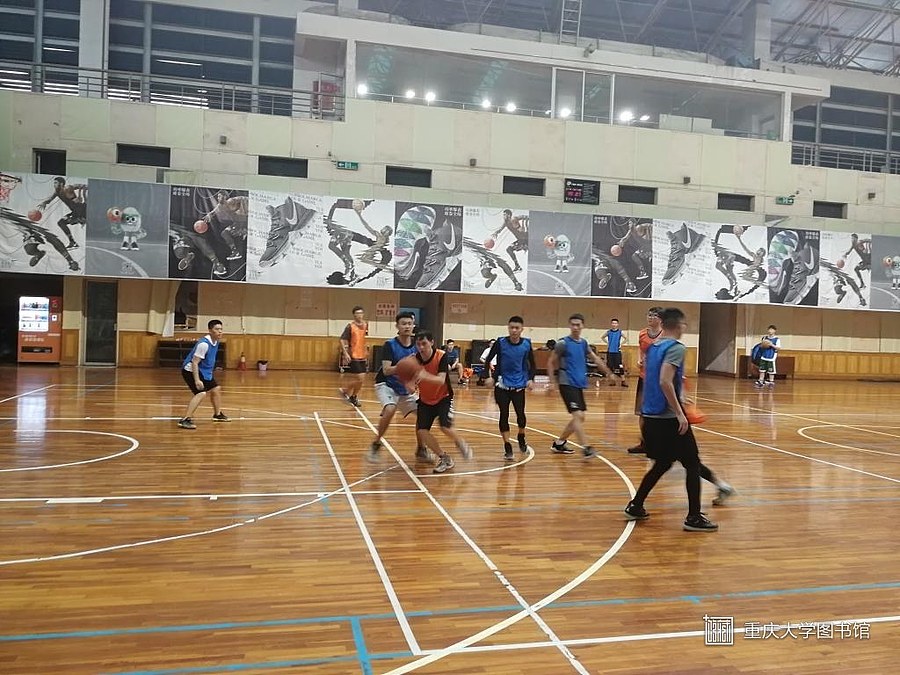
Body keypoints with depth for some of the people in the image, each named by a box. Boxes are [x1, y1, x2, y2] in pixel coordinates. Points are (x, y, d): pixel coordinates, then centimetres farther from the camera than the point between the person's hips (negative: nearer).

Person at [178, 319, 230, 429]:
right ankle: (185, 420, -27)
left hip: (204, 371, 10)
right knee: (201, 393, -25)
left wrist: (210, 371, 24)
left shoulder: (216, 342, 1)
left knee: (216, 389, 20)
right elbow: (194, 363, -27)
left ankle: (217, 414, 41)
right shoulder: (204, 344, -27)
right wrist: (197, 380, -33)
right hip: (191, 370, -10)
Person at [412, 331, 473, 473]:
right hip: (425, 400, 4)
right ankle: (444, 458, 9)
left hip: (443, 397, -4)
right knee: (422, 431, -11)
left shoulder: (441, 356, -22)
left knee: (446, 427, -23)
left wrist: (425, 376, -52)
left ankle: (461, 444, 13)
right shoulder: (415, 359, -13)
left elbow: (441, 380, -33)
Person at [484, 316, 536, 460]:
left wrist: (531, 379, -5)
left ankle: (521, 438, 27)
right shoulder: (500, 343, -9)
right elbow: (488, 360, 0)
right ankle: (507, 446, 10)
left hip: (519, 385, 1)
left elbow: (532, 364, 8)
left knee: (520, 413, -3)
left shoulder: (526, 344, -4)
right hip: (502, 385, -1)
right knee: (504, 415, -1)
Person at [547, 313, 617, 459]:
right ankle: (586, 448, -18)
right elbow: (551, 362, -4)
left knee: (579, 417, 11)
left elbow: (595, 358, 18)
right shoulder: (563, 343, -9)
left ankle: (559, 443, 23)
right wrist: (553, 381, -9)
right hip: (567, 384, -8)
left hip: (579, 384, 8)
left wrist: (608, 372, 12)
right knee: (578, 415, -17)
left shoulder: (584, 343, 11)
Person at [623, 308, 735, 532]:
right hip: (669, 417, -8)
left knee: (662, 463, 20)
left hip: (650, 415, 8)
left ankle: (635, 507, 22)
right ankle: (694, 518, 7)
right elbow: (665, 382, -25)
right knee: (692, 464, 4)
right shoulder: (676, 348, -14)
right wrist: (680, 413, -22)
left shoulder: (654, 347, 12)